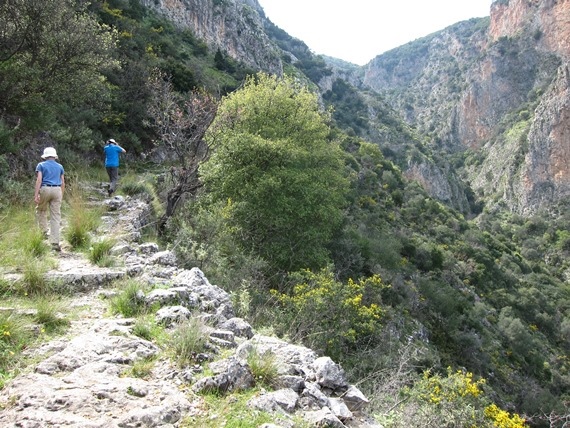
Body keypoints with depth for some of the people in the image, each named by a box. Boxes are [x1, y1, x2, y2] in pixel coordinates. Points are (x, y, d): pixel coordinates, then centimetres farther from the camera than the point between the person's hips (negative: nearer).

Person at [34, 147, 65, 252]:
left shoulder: (41, 165, 7)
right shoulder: (60, 166, 17)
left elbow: (39, 180, -6)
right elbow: (63, 183, 13)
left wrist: (36, 195, -10)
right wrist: (61, 196, 20)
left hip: (45, 189, -2)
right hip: (57, 190, 2)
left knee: (41, 210, 24)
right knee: (55, 216, -1)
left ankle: (44, 232, 13)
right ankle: (55, 243, -7)